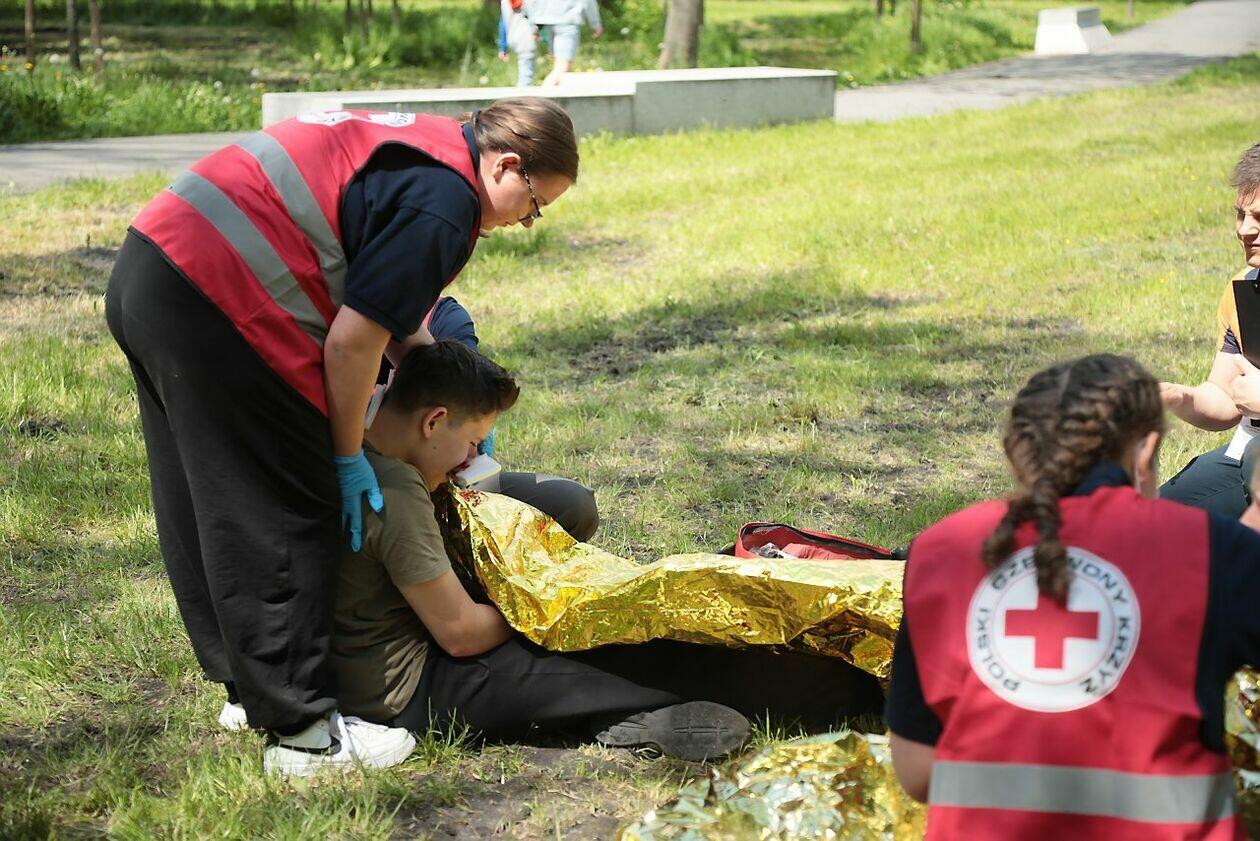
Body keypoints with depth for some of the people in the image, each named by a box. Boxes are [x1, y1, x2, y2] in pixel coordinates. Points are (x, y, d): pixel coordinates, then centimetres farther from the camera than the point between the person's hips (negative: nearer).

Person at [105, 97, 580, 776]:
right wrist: (348, 456, -1)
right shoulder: (443, 205, -13)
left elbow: (394, 312, 24)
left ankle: (250, 688, 34)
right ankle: (302, 732, 4)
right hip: (214, 309, -11)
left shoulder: (419, 144, 18)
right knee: (285, 518, -3)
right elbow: (351, 342, -15)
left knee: (206, 511, 19)